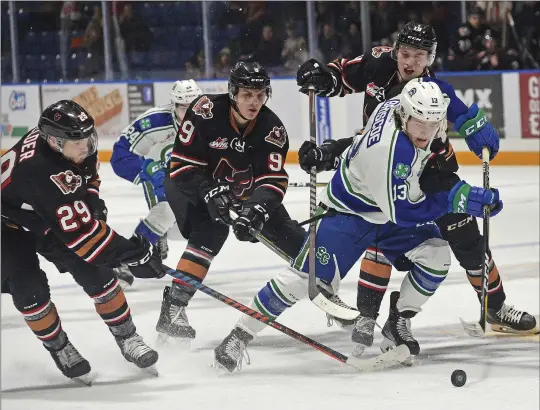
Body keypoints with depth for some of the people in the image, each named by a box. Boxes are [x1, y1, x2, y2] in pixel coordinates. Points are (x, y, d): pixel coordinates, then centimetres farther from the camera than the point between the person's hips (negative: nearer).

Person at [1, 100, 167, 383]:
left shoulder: (71, 139, -21)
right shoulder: (40, 171, -44)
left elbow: (86, 169, 8)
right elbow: (79, 231, -42)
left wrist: (90, 198, -5)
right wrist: (131, 255, -40)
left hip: (48, 216, 7)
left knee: (95, 272, -4)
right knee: (29, 288, -18)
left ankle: (127, 338, 7)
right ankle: (60, 349, 4)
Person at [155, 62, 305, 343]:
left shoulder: (272, 129, -19)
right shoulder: (205, 112, -30)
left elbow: (272, 181, -23)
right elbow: (182, 164, -26)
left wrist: (255, 209, -42)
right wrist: (210, 193, -38)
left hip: (242, 189, 5)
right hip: (193, 183, -4)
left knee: (287, 234, 3)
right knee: (211, 230, -30)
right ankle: (172, 308, -30)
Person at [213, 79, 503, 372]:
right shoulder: (388, 149, -38)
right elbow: (401, 211, -34)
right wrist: (454, 199, -35)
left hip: (391, 205, 8)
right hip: (348, 212, -8)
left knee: (436, 256, -11)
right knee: (308, 276, -15)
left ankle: (397, 324, 8)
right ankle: (240, 336, -3)